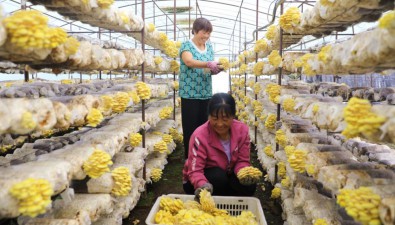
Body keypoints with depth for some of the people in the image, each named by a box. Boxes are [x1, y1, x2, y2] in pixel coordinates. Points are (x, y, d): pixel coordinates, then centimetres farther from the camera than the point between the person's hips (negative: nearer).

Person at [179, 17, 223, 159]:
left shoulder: (209, 46, 12)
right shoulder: (186, 45, -5)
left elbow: (210, 69, 11)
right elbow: (189, 62, -24)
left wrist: (216, 68, -12)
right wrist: (208, 64, -38)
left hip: (206, 94, 5)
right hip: (190, 94, -5)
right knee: (190, 127, -1)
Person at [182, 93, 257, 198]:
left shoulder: (242, 130, -15)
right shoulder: (200, 136, -28)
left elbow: (242, 161, -10)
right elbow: (195, 171, -29)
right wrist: (203, 184, -52)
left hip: (227, 175, 4)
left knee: (249, 184, -24)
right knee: (218, 176, -35)